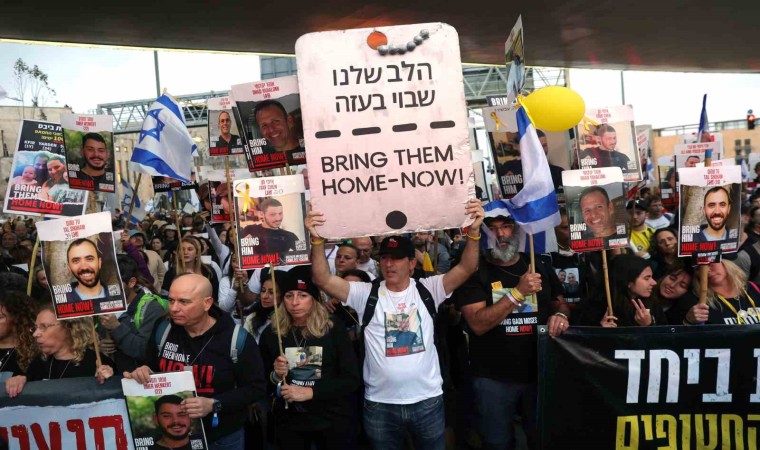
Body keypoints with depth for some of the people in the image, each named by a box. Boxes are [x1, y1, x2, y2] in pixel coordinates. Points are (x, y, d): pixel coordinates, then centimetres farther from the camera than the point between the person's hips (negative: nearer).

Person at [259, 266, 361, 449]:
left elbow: (352, 380, -11)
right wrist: (275, 377, -15)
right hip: (289, 423, 2)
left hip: (333, 421, -2)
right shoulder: (271, 334, -2)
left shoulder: (334, 331, -8)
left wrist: (309, 392, -19)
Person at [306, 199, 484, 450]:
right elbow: (323, 280, -13)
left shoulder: (427, 290, -2)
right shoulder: (366, 294, -3)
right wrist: (317, 240, -27)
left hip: (427, 401, 0)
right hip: (380, 404, 0)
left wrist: (474, 232, -28)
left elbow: (466, 269, -13)